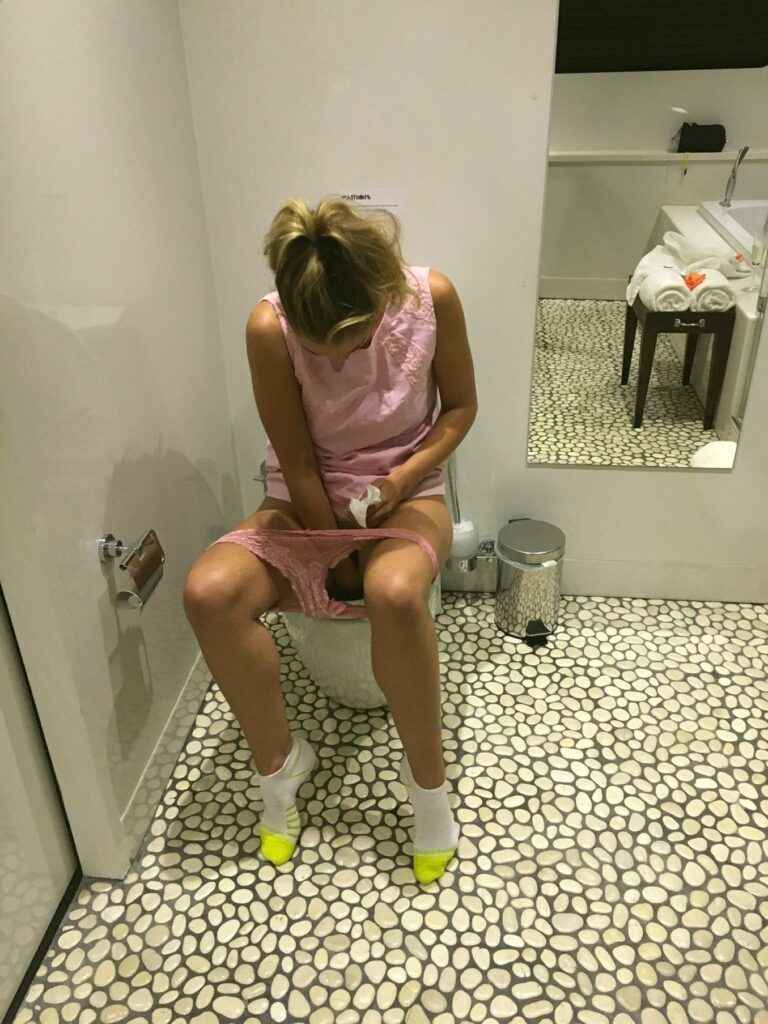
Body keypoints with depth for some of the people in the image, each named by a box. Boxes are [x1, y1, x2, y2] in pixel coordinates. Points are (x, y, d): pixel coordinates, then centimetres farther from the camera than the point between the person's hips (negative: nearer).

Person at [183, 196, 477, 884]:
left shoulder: (431, 297, -17)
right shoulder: (269, 328, -20)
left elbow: (461, 404, -1)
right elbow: (298, 465, -14)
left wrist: (410, 472, -17)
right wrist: (337, 566, -11)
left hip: (404, 494, 0)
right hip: (307, 502, 1)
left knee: (395, 594, -37)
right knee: (209, 592, -27)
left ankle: (428, 777, -11)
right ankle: (279, 759, -3)